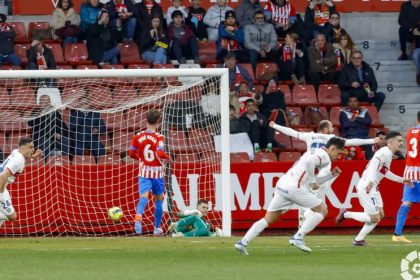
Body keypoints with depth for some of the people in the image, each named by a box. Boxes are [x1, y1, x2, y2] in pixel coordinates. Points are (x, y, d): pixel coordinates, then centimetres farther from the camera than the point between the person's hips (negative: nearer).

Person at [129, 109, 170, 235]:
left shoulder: (138, 136, -1)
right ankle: (157, 228, 23)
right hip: (157, 172, -2)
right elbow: (160, 153, -25)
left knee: (143, 197, -12)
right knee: (159, 199, 15)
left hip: (144, 173, 2)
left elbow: (132, 153, 5)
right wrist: (167, 157, -5)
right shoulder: (159, 137, -12)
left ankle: (138, 218, -42)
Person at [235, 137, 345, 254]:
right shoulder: (324, 156, -2)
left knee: (268, 219, 12)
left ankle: (243, 242, 3)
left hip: (282, 186, 9)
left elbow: (312, 181, 31)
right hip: (294, 187, -9)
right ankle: (298, 237, -6)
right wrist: (313, 181, -13)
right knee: (322, 210, 2)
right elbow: (309, 162, -23)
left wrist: (331, 175, 25)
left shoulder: (315, 153, 28)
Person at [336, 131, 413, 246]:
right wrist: (370, 181, -43)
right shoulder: (385, 153, -14)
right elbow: (374, 164, -29)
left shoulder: (388, 154, 16)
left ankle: (359, 239, 15)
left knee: (379, 215, 13)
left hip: (372, 188, 10)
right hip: (366, 186, -10)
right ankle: (346, 214, 3)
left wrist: (401, 180, 32)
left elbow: (385, 172, 29)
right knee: (374, 218, -9)